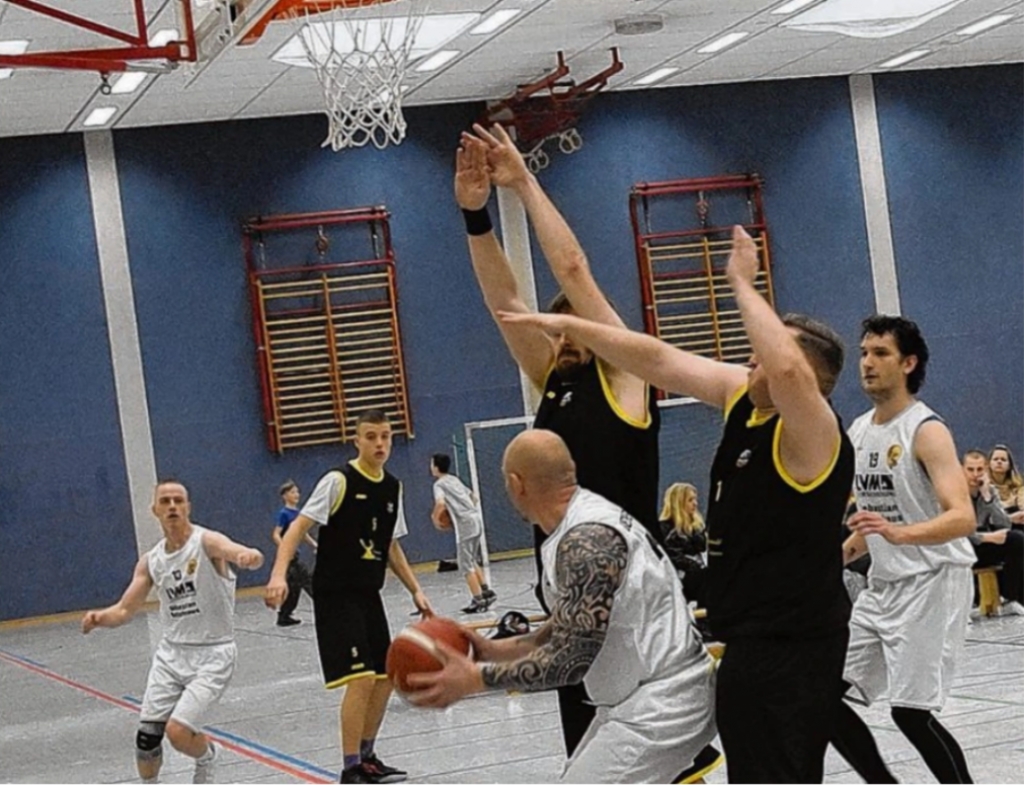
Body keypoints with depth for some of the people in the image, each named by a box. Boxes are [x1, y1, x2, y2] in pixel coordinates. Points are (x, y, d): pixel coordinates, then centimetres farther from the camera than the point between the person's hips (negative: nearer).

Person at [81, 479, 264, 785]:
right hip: (171, 652, 5)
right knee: (146, 736, -2)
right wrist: (101, 617, -15)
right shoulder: (150, 561, 4)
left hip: (212, 654, -5)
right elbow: (125, 610, 7)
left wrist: (250, 557, -59)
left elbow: (244, 554, -34)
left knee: (178, 732, -18)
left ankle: (207, 756, 17)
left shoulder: (207, 542, -13)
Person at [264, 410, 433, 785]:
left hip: (369, 595, 8)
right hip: (335, 595, -8)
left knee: (385, 678, 11)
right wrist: (279, 575, -30)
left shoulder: (393, 487, 9)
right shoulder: (338, 481, -13)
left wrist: (415, 590, 15)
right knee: (361, 678, -14)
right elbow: (298, 527, -18)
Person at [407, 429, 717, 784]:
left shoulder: (587, 540, -22)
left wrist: (475, 678, -17)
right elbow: (570, 631, 19)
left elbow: (571, 658, -23)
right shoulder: (587, 519, 9)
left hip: (662, 704, -11)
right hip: (643, 696, 11)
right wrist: (500, 649, 13)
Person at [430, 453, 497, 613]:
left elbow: (440, 503, -23)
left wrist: (435, 517, -6)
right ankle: (486, 592, 20)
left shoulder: (439, 484, -5)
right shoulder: (454, 480, 19)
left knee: (466, 565, -1)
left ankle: (478, 600, -3)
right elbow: (473, 498, 25)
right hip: (476, 518, 8)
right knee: (472, 562, 21)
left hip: (465, 523, -8)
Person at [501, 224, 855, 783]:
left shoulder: (813, 432, -19)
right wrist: (567, 324, 7)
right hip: (758, 638, 10)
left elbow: (785, 369, -41)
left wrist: (742, 284, -28)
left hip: (790, 646, -10)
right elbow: (660, 361, 10)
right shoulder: (745, 397, 5)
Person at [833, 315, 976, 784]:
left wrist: (900, 534, -41)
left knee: (910, 711, -12)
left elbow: (963, 518, -26)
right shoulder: (858, 431, 10)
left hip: (932, 582, -8)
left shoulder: (926, 430, -14)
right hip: (882, 586, 8)